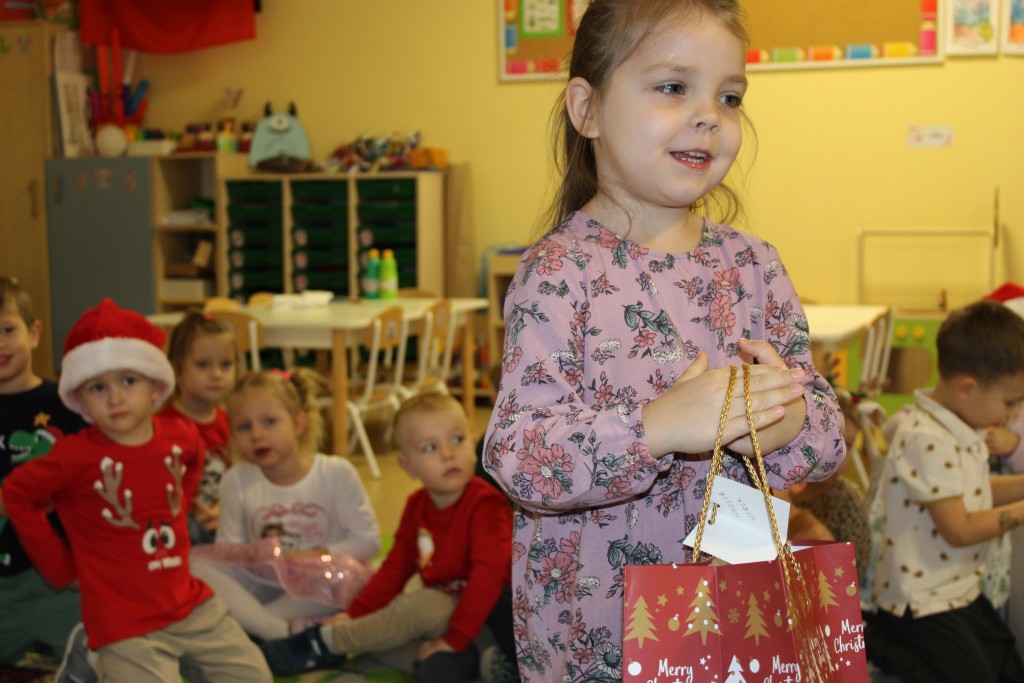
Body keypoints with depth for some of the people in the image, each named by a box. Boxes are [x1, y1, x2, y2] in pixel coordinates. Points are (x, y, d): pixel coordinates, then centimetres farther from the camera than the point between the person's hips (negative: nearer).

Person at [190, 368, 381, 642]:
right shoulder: (236, 481, -3)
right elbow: (228, 545, 0)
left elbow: (368, 539, -9)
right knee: (196, 562, -20)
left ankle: (249, 621, -25)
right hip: (260, 585, 2)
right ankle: (282, 631, -33)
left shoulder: (336, 473, -9)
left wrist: (318, 556, -22)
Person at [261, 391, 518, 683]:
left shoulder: (485, 504, -18)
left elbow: (489, 574, -25)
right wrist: (354, 615, -1)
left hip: (484, 614, -8)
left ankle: (323, 643, -12)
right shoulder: (417, 506, 7)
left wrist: (455, 639, -25)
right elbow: (395, 568, 10)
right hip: (440, 605, 8)